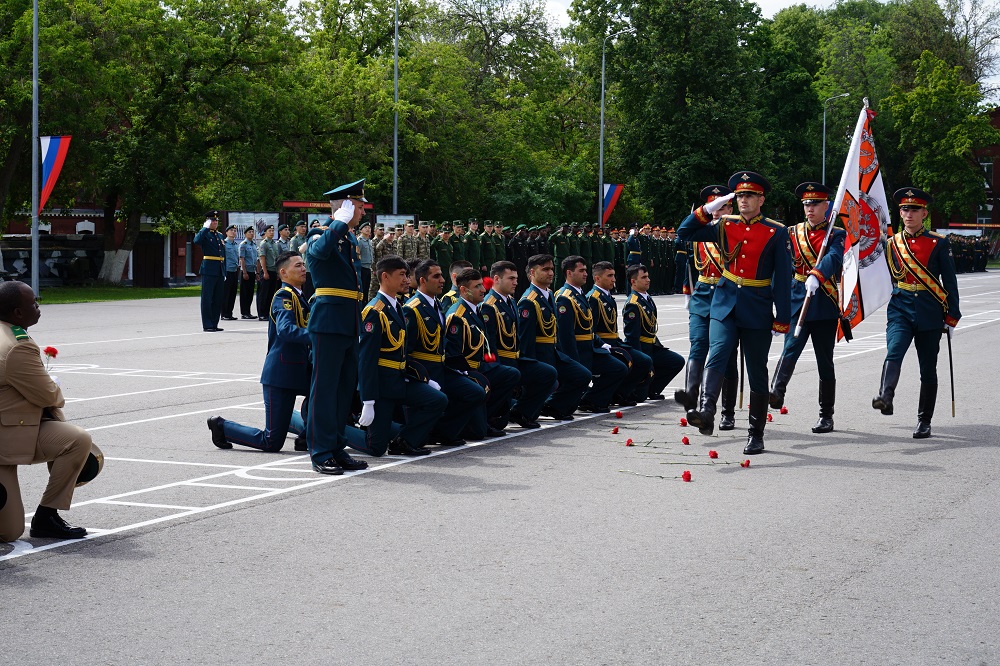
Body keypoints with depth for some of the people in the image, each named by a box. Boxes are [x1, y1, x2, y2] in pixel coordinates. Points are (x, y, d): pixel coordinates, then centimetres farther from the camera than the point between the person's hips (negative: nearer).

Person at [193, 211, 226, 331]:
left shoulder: (220, 236, 19)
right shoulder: (204, 234, -2)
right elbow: (196, 241, -26)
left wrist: (224, 272, 16)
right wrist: (206, 228, -19)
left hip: (220, 271, 7)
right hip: (209, 271, -7)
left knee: (218, 299, 9)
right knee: (207, 298, -4)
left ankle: (214, 324, 16)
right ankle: (207, 325, -3)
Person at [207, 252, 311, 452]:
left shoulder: (298, 297, 16)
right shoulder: (284, 296, -13)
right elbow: (285, 329, -31)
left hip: (298, 371, 9)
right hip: (281, 373, -9)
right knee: (272, 443, -3)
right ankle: (221, 426, 16)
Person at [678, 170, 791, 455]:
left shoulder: (776, 233, -2)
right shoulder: (724, 226, 7)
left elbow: (783, 278, -3)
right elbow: (684, 233, 7)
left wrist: (782, 320, -7)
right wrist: (708, 209, -4)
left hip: (758, 311, -2)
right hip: (725, 306, 2)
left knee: (757, 374, 5)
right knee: (716, 358, -21)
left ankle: (756, 435, 13)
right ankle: (706, 413, -36)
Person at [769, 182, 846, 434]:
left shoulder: (837, 235, 1)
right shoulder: (793, 233, 12)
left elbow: (833, 259, -20)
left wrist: (816, 276, -39)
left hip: (825, 305, -1)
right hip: (797, 300, 1)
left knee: (825, 361, 5)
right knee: (790, 348, -21)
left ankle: (826, 416, 13)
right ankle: (776, 393, -40)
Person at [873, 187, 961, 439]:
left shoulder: (938, 243, 2)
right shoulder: (892, 244, 8)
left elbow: (950, 282, 3)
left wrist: (951, 317, 0)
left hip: (930, 314, -1)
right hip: (900, 310, 1)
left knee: (928, 370, 5)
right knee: (894, 354, -26)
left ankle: (924, 422, 14)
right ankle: (885, 398, -45)